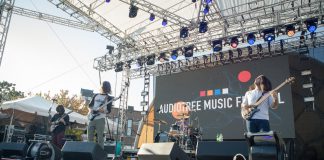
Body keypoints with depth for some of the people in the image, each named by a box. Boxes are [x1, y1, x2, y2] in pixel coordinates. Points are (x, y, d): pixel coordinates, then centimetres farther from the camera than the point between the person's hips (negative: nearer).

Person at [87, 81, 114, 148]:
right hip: (91, 119, 5)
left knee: (100, 137, -5)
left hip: (100, 119, -5)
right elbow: (90, 105, 18)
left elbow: (109, 110, -1)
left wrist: (103, 111, -20)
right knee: (90, 137, 7)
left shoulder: (108, 98, 4)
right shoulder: (96, 96, 18)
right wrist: (90, 110, -3)